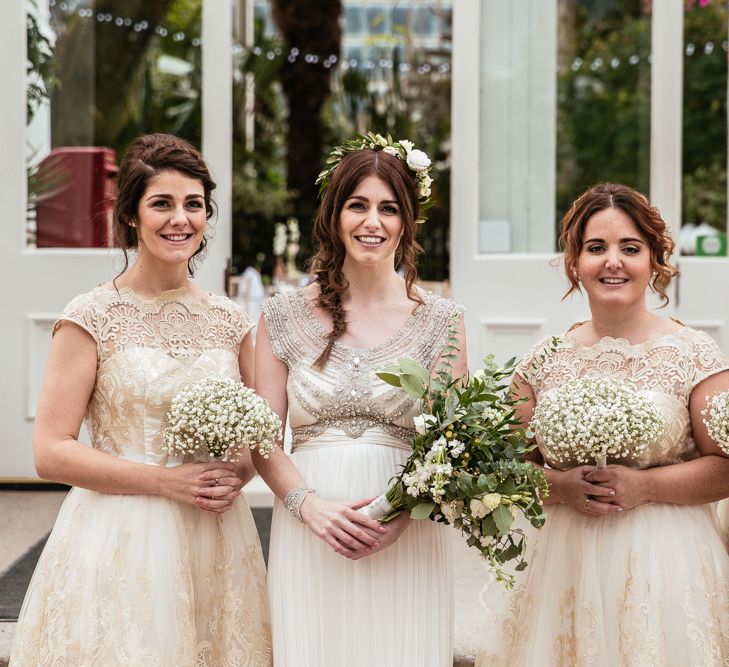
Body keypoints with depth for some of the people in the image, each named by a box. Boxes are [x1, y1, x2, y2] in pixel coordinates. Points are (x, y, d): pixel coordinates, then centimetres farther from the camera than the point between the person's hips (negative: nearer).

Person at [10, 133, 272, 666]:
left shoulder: (230, 321, 7)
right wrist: (167, 481, -16)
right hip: (121, 544, -4)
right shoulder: (93, 317, -6)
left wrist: (236, 476, -6)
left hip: (217, 544, 4)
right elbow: (52, 452, -10)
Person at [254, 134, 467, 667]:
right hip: (308, 538, 1)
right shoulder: (285, 316, 5)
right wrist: (310, 505, -13)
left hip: (406, 539, 0)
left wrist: (402, 513, -14)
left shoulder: (441, 321, 3)